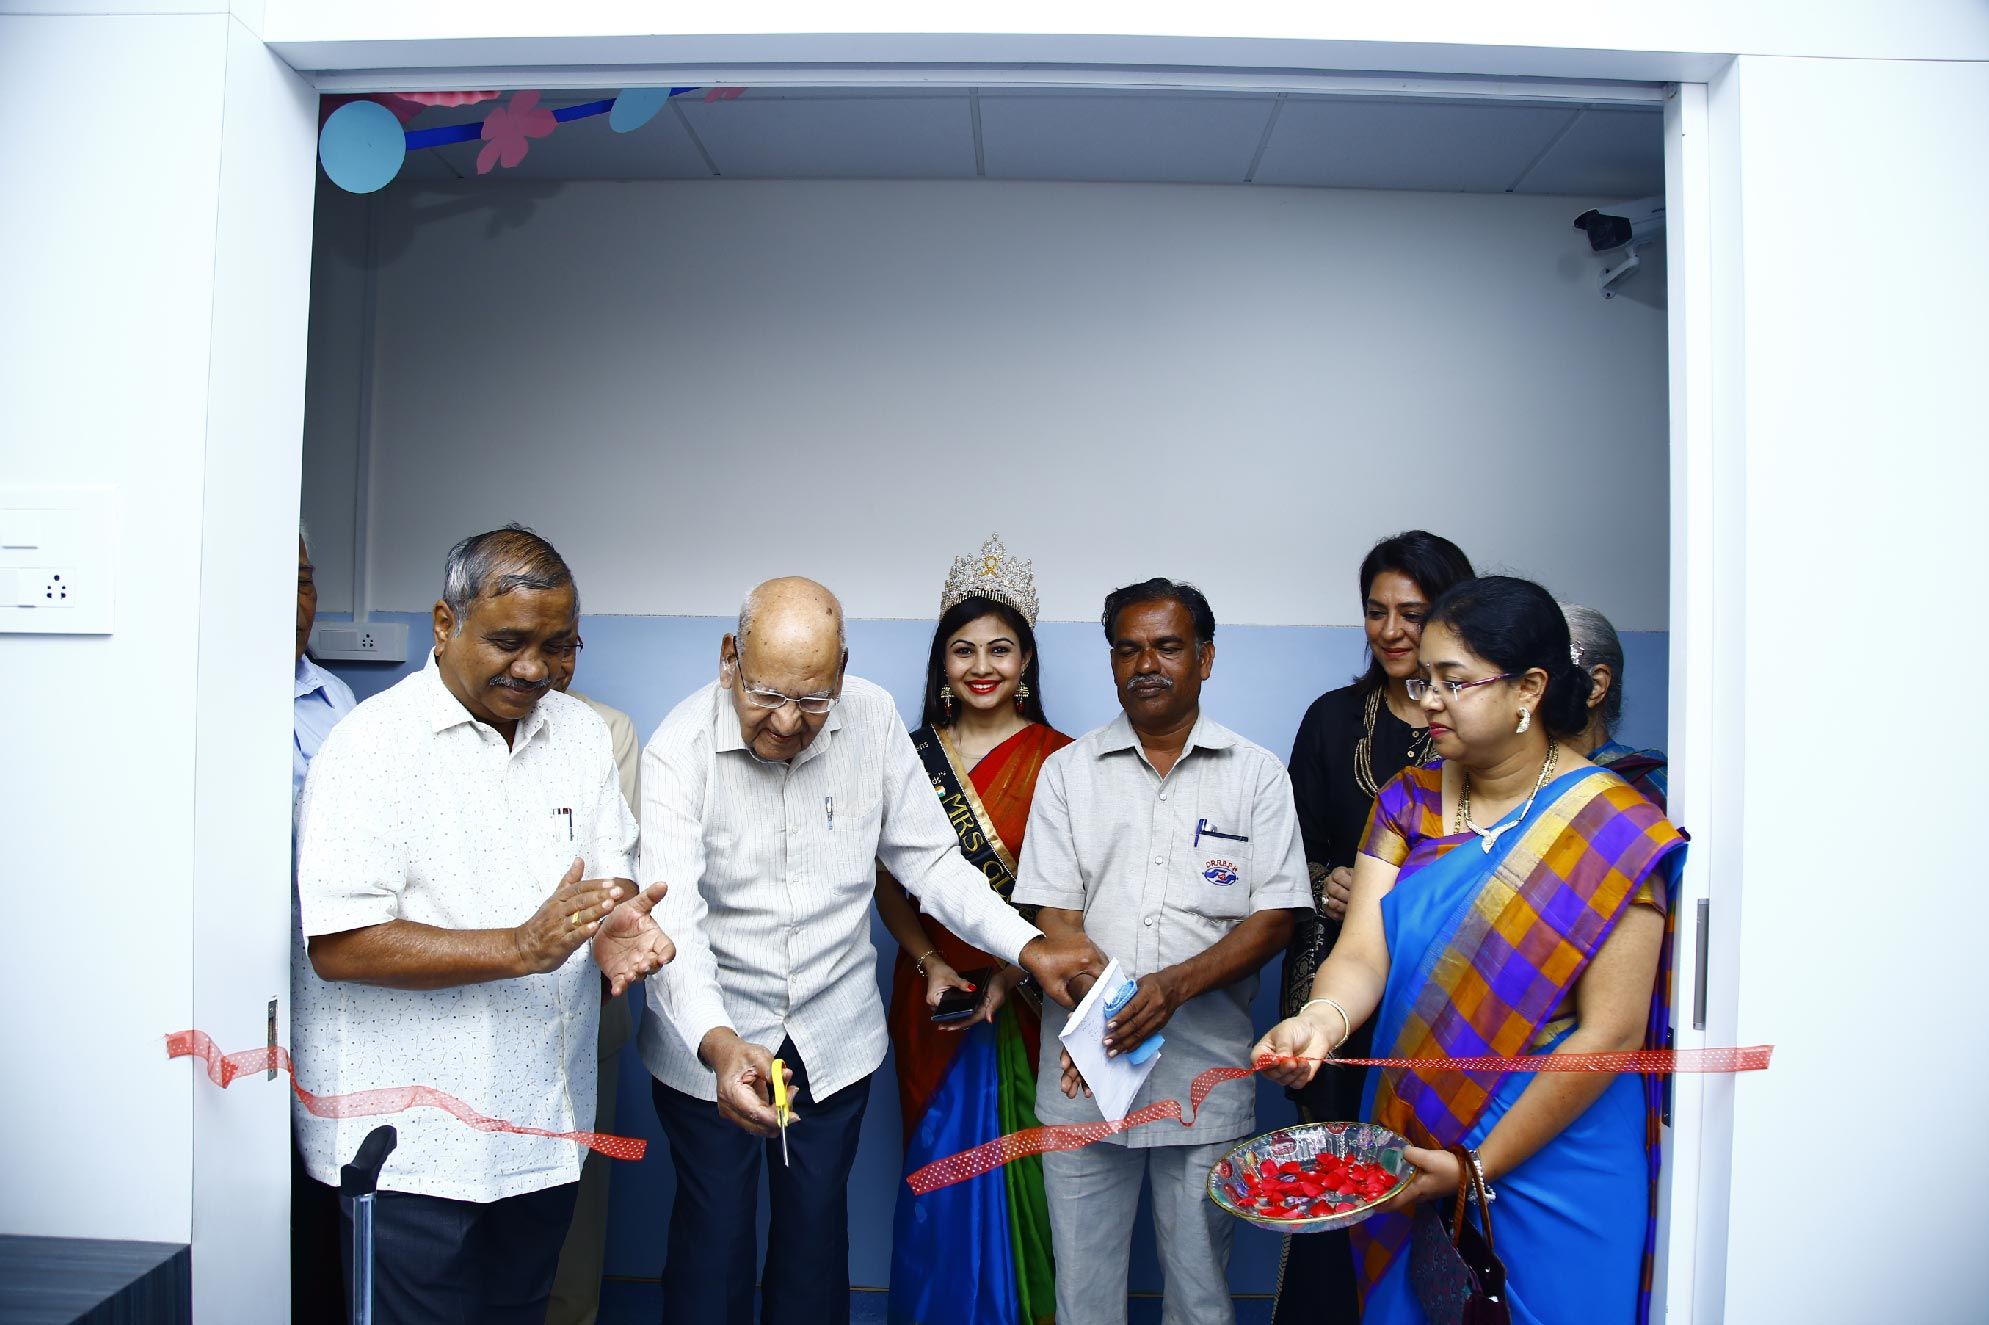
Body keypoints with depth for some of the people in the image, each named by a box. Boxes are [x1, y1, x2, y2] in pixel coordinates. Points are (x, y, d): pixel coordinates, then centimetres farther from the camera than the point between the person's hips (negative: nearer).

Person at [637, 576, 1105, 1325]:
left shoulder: (873, 719, -9)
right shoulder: (678, 751, -19)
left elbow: (928, 858, -2)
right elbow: (672, 920, -28)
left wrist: (1028, 947, -12)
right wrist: (717, 1043, -43)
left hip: (835, 1034, 3)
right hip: (710, 1043, -2)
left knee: (817, 1222, 15)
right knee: (715, 1229, 9)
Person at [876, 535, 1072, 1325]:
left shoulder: (1057, 760, -4)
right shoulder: (913, 756, 3)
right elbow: (888, 883, 4)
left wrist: (1009, 975, -17)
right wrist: (931, 964, -9)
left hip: (1024, 1000, -2)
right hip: (933, 993, 2)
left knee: (1017, 1171, 5)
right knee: (936, 1165, 10)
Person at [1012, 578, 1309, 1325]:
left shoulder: (1256, 775, 3)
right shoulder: (1068, 771, 6)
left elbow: (1275, 918, -3)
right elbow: (1055, 914, 0)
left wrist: (1177, 986, -19)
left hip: (1206, 1072, -1)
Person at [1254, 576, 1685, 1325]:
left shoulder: (1612, 830, -13)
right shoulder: (1409, 801, 2)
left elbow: (1609, 1032, -15)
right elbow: (1362, 954, -8)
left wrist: (1480, 1166, -15)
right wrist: (1322, 1019, -30)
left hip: (1548, 1169, -4)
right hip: (1410, 1154, 4)